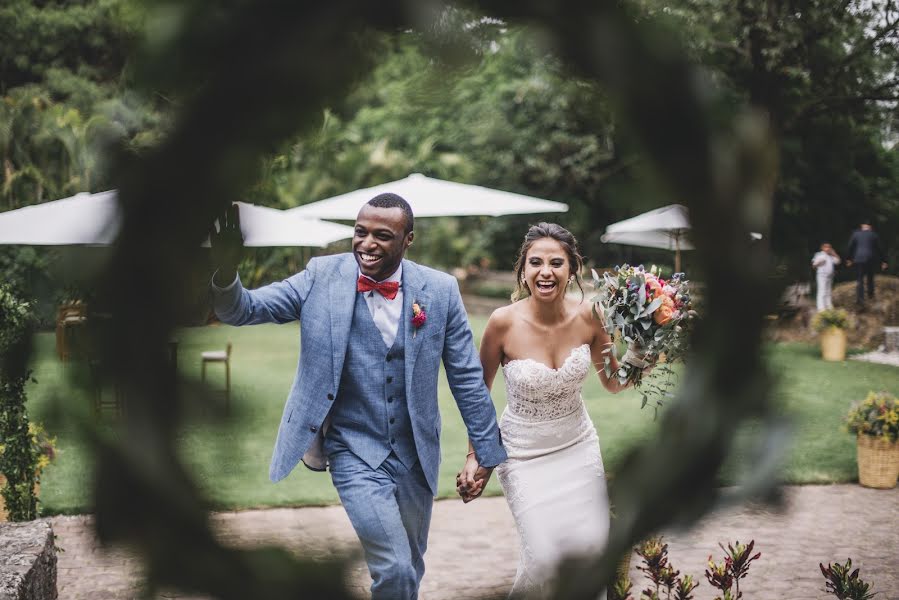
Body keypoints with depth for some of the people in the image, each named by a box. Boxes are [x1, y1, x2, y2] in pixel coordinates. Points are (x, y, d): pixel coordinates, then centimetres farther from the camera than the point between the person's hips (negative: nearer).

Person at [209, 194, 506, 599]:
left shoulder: (439, 290, -5)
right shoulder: (322, 277, -7)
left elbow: (467, 377, 1)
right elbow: (244, 309, -12)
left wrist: (486, 451, 3)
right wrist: (226, 272, -34)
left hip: (415, 454, 3)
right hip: (355, 454, -3)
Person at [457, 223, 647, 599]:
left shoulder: (587, 316, -11)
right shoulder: (504, 322, -19)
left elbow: (612, 383, 3)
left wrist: (636, 358, -15)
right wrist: (475, 457, -7)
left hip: (578, 445, 3)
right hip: (523, 452, -3)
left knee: (591, 544, -4)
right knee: (545, 557, -14)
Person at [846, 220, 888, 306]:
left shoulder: (856, 234, 3)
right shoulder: (874, 235, 2)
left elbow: (850, 247, 6)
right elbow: (879, 248, 4)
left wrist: (850, 259, 16)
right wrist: (883, 261, 10)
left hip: (859, 259, 0)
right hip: (871, 259, 0)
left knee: (859, 280, 0)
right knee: (870, 278, 18)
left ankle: (859, 298, -11)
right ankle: (870, 295, 23)